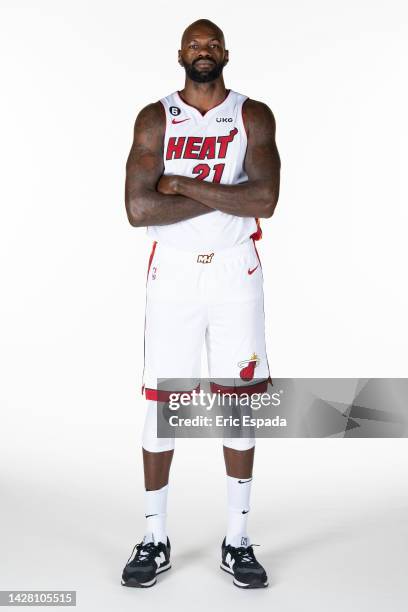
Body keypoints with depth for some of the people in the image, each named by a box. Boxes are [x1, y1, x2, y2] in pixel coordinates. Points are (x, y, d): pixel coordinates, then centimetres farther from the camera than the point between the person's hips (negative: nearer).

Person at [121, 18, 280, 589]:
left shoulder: (253, 115, 2)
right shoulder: (155, 118, 2)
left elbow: (264, 200, -14)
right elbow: (138, 209, -12)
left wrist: (184, 184, -14)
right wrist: (224, 196, -12)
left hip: (236, 272, 0)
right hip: (173, 272, 0)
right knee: (160, 401, 2)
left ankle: (237, 539, 18)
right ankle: (155, 540, 17)